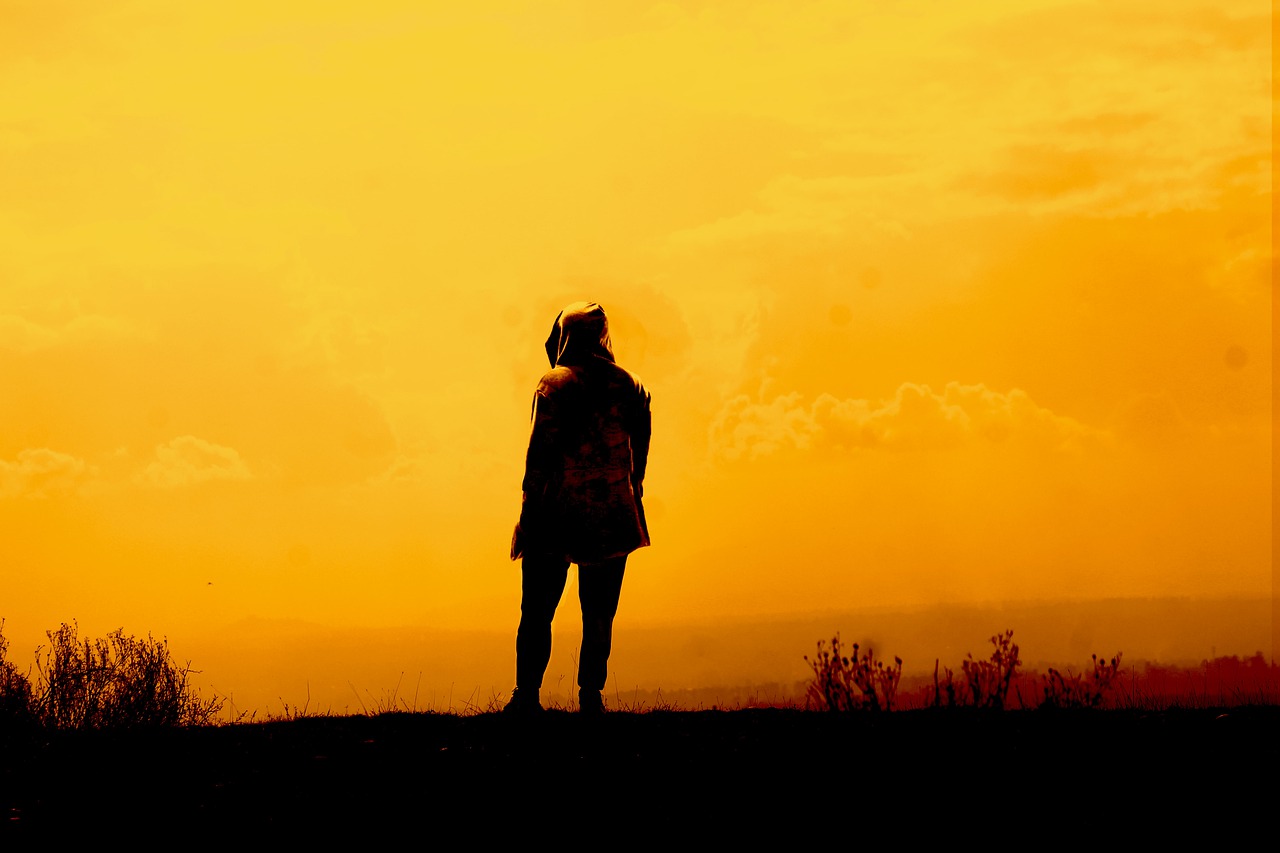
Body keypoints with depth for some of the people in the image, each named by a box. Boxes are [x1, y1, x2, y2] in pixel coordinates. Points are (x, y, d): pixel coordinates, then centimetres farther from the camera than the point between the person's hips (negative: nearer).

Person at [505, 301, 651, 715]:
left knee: (537, 612, 3)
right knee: (598, 616, 8)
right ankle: (591, 699, 3)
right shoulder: (631, 387, 6)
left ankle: (527, 696, -3)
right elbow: (639, 458, 8)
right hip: (613, 519, 3)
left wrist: (528, 516, -5)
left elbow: (540, 455, -9)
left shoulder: (554, 384, -6)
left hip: (558, 514, -3)